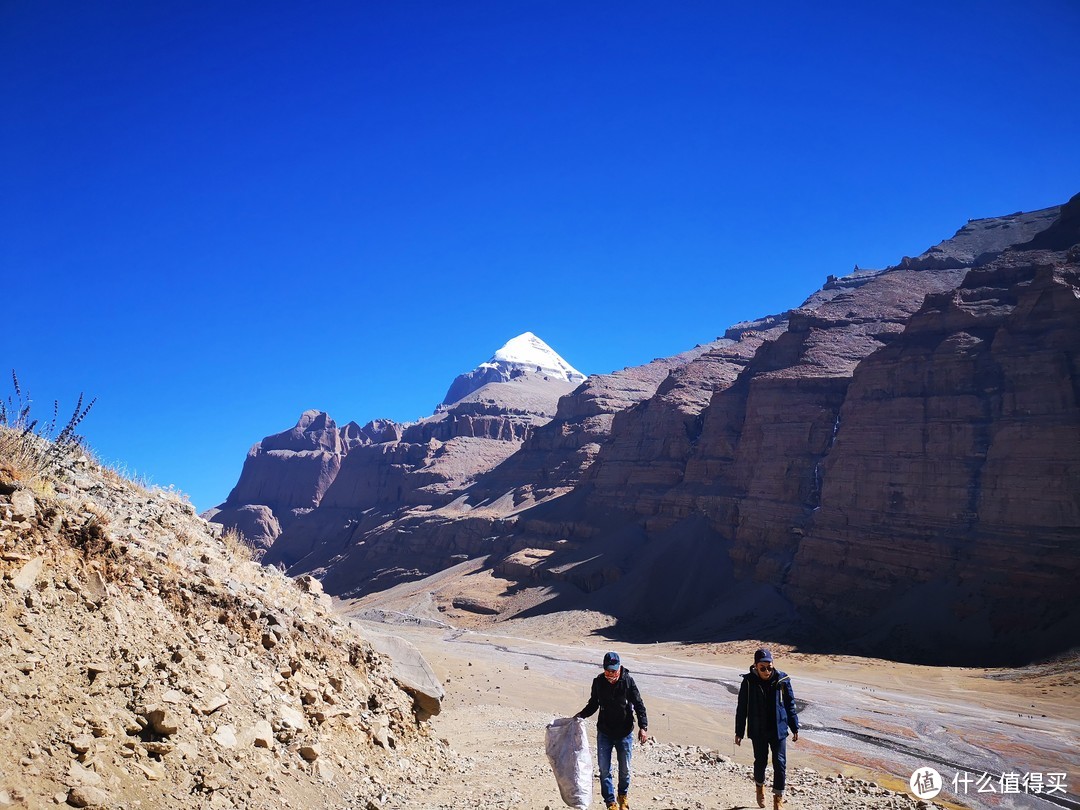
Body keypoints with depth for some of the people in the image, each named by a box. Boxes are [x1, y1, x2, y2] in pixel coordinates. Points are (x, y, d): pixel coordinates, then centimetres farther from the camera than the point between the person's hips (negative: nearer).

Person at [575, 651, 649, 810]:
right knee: (604, 769, 2)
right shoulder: (598, 682, -5)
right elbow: (593, 704, 10)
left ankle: (623, 795, 35)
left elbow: (639, 705, -9)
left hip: (624, 733, -1)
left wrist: (643, 727, -19)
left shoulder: (628, 681, -12)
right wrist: (581, 714, -7)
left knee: (625, 769, 10)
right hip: (604, 733, 2)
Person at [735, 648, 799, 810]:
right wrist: (739, 732, 1)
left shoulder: (782, 680, -9)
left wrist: (795, 728, 6)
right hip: (758, 731, 0)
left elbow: (790, 705, 2)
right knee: (760, 762, 13)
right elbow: (742, 709, -3)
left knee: (780, 763, -1)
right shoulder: (749, 682, -11)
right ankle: (760, 786, 42)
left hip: (778, 730, 0)